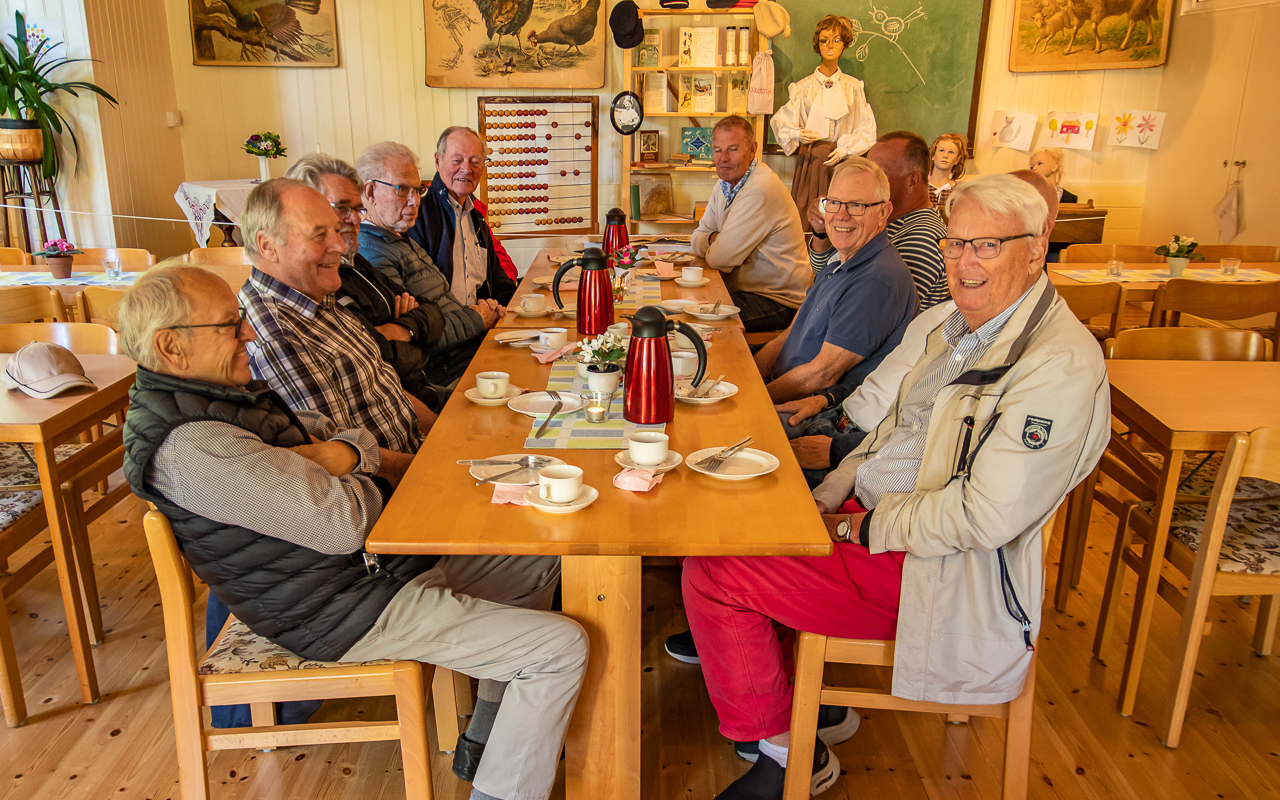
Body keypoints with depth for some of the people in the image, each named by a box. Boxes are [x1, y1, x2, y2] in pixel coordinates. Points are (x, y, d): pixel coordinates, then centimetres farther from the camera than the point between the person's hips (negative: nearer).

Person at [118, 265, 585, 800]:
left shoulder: (230, 393, 9)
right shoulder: (188, 446, -25)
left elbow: (365, 444, 12)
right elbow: (341, 521, -29)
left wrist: (342, 453, -12)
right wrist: (369, 486, -6)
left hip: (383, 563, 11)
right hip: (348, 612, -11)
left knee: (541, 560, 19)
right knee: (560, 646, -13)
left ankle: (485, 740, 26)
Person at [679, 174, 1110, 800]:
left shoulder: (1061, 366, -20)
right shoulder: (944, 323, 9)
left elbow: (987, 514, -25)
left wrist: (860, 529, -16)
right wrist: (826, 500, 2)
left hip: (936, 569, -9)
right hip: (867, 514, 9)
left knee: (711, 575, -16)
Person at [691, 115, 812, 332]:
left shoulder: (759, 191, -24)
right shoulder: (727, 181, 8)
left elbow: (719, 258, -23)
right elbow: (698, 237, 10)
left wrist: (714, 243, 0)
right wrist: (714, 239, -13)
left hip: (778, 300, -9)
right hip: (745, 288, 9)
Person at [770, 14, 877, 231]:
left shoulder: (853, 86, 9)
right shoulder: (803, 87, 7)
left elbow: (866, 130, 8)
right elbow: (780, 121, 8)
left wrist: (845, 149, -7)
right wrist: (797, 133, -12)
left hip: (841, 161, 0)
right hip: (809, 162, 0)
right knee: (806, 218, -5)